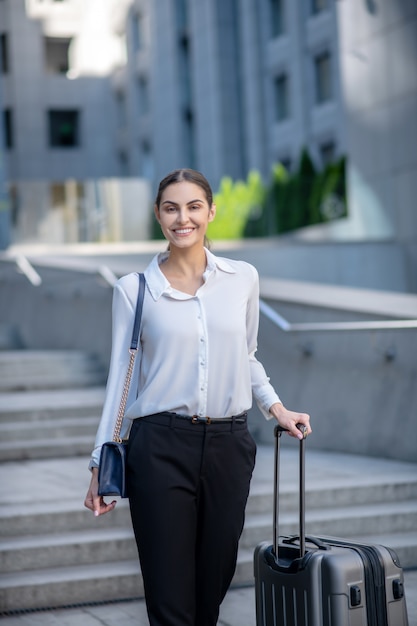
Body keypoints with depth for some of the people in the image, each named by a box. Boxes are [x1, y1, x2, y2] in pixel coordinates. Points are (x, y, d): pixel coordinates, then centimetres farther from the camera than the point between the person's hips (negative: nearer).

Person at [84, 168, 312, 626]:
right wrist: (101, 465, -1)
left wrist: (275, 407, 7)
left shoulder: (243, 278, 6)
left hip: (228, 446, 3)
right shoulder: (134, 289, 0)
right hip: (161, 446, -2)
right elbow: (121, 376, 2)